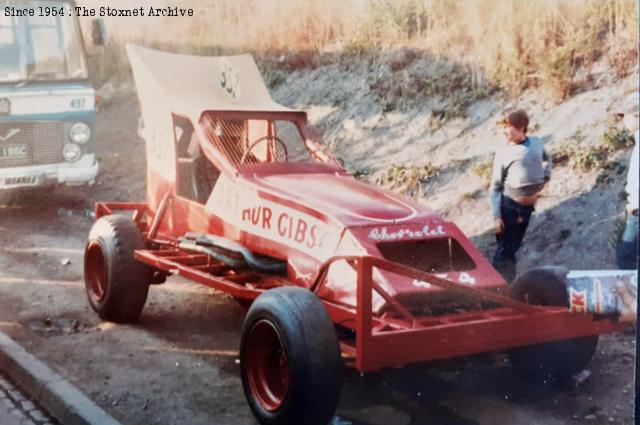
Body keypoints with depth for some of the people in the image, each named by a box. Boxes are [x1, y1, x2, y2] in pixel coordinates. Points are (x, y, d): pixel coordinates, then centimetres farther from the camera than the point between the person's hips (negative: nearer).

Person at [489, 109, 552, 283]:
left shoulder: (536, 143, 2)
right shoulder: (504, 153, -8)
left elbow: (547, 159, 25)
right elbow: (495, 187, -7)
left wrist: (544, 180, 12)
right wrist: (496, 216, -12)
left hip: (528, 204, 4)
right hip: (509, 204, -4)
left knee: (513, 246, 16)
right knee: (505, 249, -1)